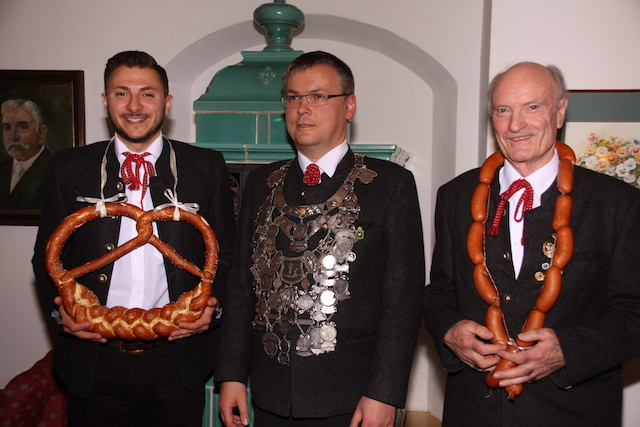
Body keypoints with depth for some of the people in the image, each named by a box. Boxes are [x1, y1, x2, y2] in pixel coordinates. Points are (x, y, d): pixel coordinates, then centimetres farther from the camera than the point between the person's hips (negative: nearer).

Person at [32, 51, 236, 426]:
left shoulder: (206, 167, 2)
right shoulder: (72, 167, 4)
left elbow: (226, 252, 5)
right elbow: (48, 253, 8)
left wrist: (212, 302, -12)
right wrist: (61, 306, -9)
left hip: (177, 360, 0)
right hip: (94, 359, 1)